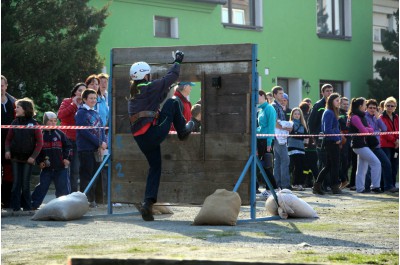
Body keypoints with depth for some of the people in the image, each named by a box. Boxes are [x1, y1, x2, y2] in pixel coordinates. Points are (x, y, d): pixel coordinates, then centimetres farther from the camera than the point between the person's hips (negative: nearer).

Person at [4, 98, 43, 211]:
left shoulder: (33, 123, -3)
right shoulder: (15, 123, 7)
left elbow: (39, 142, -3)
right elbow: (8, 138, 9)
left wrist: (33, 156, -11)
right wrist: (7, 150, -8)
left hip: (28, 159, -3)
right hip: (15, 158, 3)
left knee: (26, 183, 3)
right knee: (16, 182, 3)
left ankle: (26, 206, 12)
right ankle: (15, 206, 5)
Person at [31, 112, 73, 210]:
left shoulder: (60, 134, 4)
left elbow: (68, 146, 9)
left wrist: (67, 158, -1)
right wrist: (39, 161, 0)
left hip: (60, 166, 0)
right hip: (46, 167, 0)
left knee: (63, 186, 1)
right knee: (42, 186, 1)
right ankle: (33, 204, 6)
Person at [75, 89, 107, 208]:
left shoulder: (95, 113, 18)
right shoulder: (81, 113, -7)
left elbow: (101, 129, 14)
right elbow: (85, 131, -16)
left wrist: (103, 142, -5)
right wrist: (99, 143, -16)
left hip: (96, 149, 7)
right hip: (86, 149, -7)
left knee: (94, 175, 10)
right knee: (86, 175, -6)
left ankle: (92, 200, 15)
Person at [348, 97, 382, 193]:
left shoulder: (362, 116, 18)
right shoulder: (355, 117, -12)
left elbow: (370, 129, 13)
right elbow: (363, 130, -20)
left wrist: (367, 129, -7)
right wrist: (368, 130, 1)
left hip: (363, 144, 10)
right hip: (359, 145, -10)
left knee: (362, 167, 10)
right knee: (376, 163, -13)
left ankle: (360, 188, 12)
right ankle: (375, 186, -12)